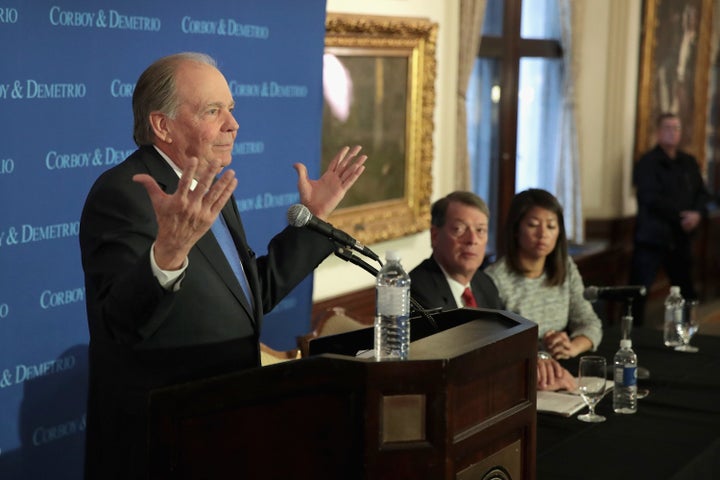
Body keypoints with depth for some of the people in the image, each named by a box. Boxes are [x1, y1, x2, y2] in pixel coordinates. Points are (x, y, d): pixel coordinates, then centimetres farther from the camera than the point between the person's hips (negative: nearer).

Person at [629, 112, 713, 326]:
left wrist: (697, 213, -11)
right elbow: (651, 198, -16)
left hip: (680, 237, 6)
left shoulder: (688, 162, 13)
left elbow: (702, 193, 10)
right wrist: (681, 215, -17)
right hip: (651, 236, -6)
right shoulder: (648, 163, -6)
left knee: (686, 290, 11)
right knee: (639, 290, -7)